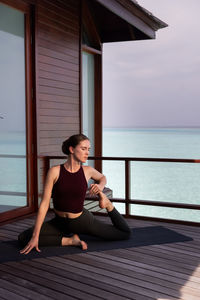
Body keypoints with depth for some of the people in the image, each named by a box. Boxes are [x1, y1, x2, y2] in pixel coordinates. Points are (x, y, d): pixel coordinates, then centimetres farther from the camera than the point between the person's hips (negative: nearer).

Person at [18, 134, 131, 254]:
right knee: (23, 238, -16)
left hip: (82, 220, 0)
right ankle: (69, 240, -11)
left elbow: (103, 178, 16)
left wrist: (100, 187, -9)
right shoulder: (55, 171, -17)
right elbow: (44, 204, -17)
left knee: (125, 233, 2)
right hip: (60, 222, 0)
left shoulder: (88, 171, -10)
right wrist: (35, 236, -19)